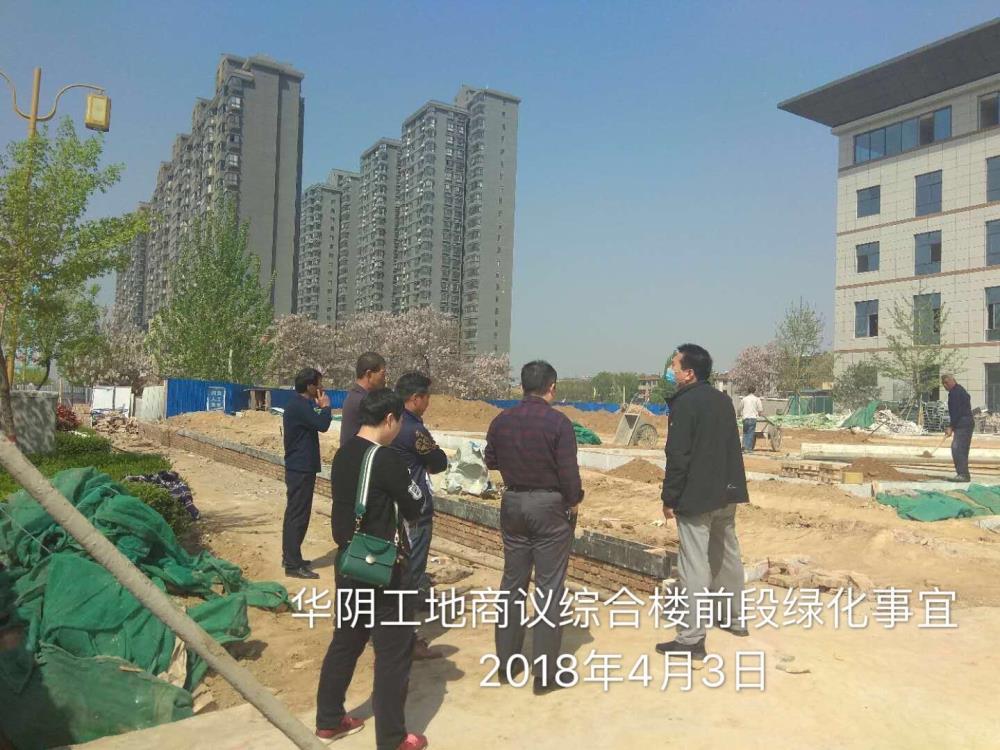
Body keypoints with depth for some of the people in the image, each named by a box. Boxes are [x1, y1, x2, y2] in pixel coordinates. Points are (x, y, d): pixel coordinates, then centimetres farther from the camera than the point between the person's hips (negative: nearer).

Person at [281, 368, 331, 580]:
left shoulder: (299, 404, 14)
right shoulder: (300, 406, -19)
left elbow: (315, 424, 17)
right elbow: (323, 425, -23)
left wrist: (319, 407, 9)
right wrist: (325, 406, -12)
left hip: (298, 467, 11)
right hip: (301, 469, -11)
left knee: (294, 513, 17)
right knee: (298, 515, -7)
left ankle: (290, 557, 27)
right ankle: (293, 565, -4)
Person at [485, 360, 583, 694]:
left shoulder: (501, 421, 0)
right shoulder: (558, 422, -15)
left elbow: (490, 460, 12)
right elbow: (568, 472, -16)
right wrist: (573, 502, 0)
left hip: (513, 504, 5)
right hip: (550, 506, -5)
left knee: (512, 582, 15)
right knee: (548, 588, 3)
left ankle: (507, 662, 24)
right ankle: (545, 673, 9)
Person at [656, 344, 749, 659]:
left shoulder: (684, 403, -16)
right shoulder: (723, 400, 10)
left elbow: (678, 456, -19)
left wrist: (669, 498, -12)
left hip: (696, 496, -9)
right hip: (726, 492, 9)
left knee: (694, 566, -6)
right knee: (728, 556, 21)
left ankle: (692, 638, -2)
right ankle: (735, 618, 35)